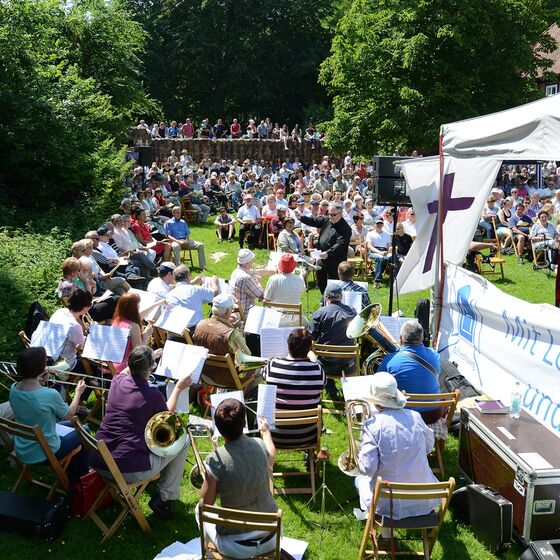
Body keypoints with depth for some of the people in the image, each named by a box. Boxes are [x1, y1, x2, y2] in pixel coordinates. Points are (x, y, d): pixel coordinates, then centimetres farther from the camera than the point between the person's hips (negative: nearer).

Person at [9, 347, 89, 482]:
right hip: (44, 454, -6)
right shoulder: (50, 394, -30)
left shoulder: (13, 389, -11)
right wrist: (78, 393, 5)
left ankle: (71, 475, 46)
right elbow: (69, 415, -9)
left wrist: (41, 382, 6)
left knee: (69, 425, 30)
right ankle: (81, 478, 36)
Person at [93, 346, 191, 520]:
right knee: (182, 440, 12)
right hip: (131, 471, -6)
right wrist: (179, 388, 20)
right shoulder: (152, 394, -13)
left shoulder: (117, 382, 1)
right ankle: (164, 497, 15)